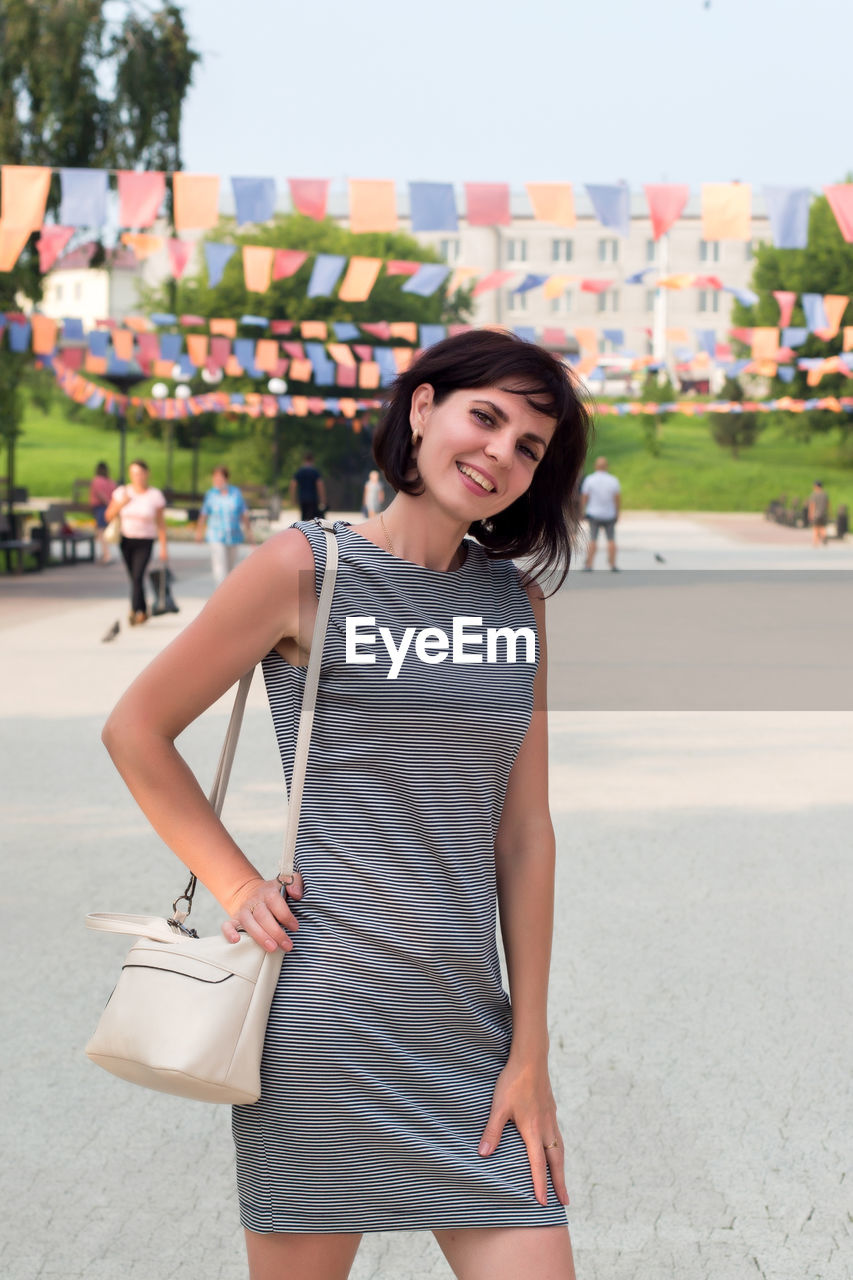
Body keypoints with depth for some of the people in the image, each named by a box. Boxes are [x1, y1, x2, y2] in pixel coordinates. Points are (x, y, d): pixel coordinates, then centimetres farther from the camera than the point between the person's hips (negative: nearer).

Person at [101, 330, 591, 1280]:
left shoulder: (517, 601, 9)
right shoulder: (306, 568, -4)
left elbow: (524, 836, 8)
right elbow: (136, 731, 3)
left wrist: (530, 1052, 5)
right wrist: (238, 888, -3)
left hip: (468, 1024, 4)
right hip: (325, 1014, -4)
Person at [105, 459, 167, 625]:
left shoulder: (155, 495, -5)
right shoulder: (122, 492, -1)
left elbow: (160, 523, -1)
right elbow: (109, 516, 1)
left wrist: (163, 547, -3)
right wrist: (121, 504, -17)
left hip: (145, 542, -3)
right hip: (126, 539, 3)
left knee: (138, 576, -17)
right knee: (134, 578, 10)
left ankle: (134, 612, -20)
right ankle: (143, 611, 25)